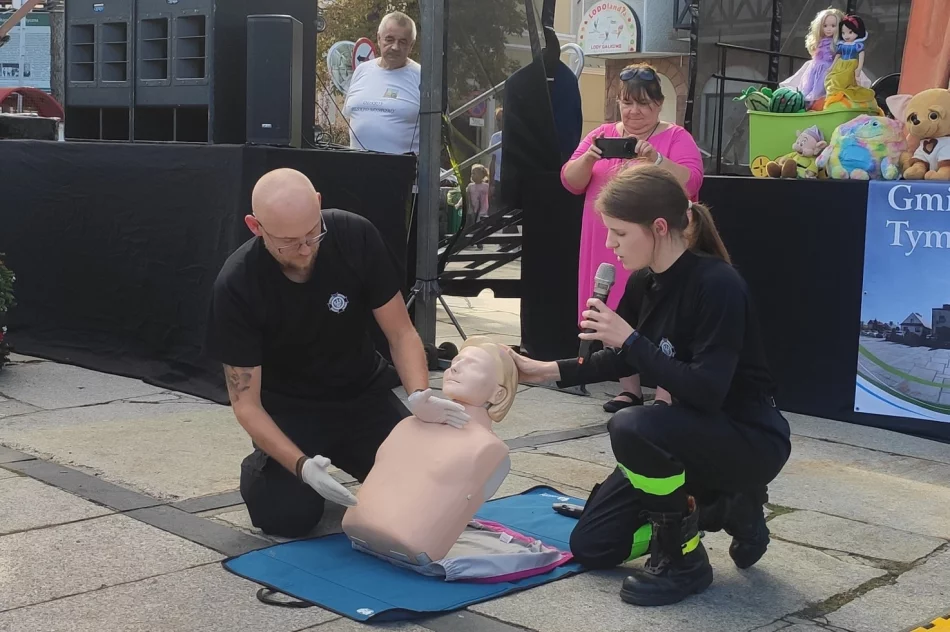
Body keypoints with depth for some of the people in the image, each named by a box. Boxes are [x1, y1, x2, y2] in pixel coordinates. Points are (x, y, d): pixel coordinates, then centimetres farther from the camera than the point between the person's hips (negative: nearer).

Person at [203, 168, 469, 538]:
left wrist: (418, 395, -32)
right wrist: (301, 465, -36)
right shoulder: (237, 285, -25)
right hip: (289, 409, -2)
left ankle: (349, 459, 17)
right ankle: (261, 467, 13)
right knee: (287, 515, -22)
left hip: (362, 395, 2)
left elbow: (400, 332, -12)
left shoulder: (356, 237, -20)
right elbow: (246, 401, -21)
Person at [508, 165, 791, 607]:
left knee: (632, 428, -35)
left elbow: (707, 390, -33)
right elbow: (623, 361, 13)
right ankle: (727, 506, 17)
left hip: (748, 438, -8)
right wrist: (549, 370, 3)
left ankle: (683, 560, -12)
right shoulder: (644, 282, -3)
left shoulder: (717, 285, -27)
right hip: (691, 433, 8)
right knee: (589, 547, 7)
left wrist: (631, 339, -30)